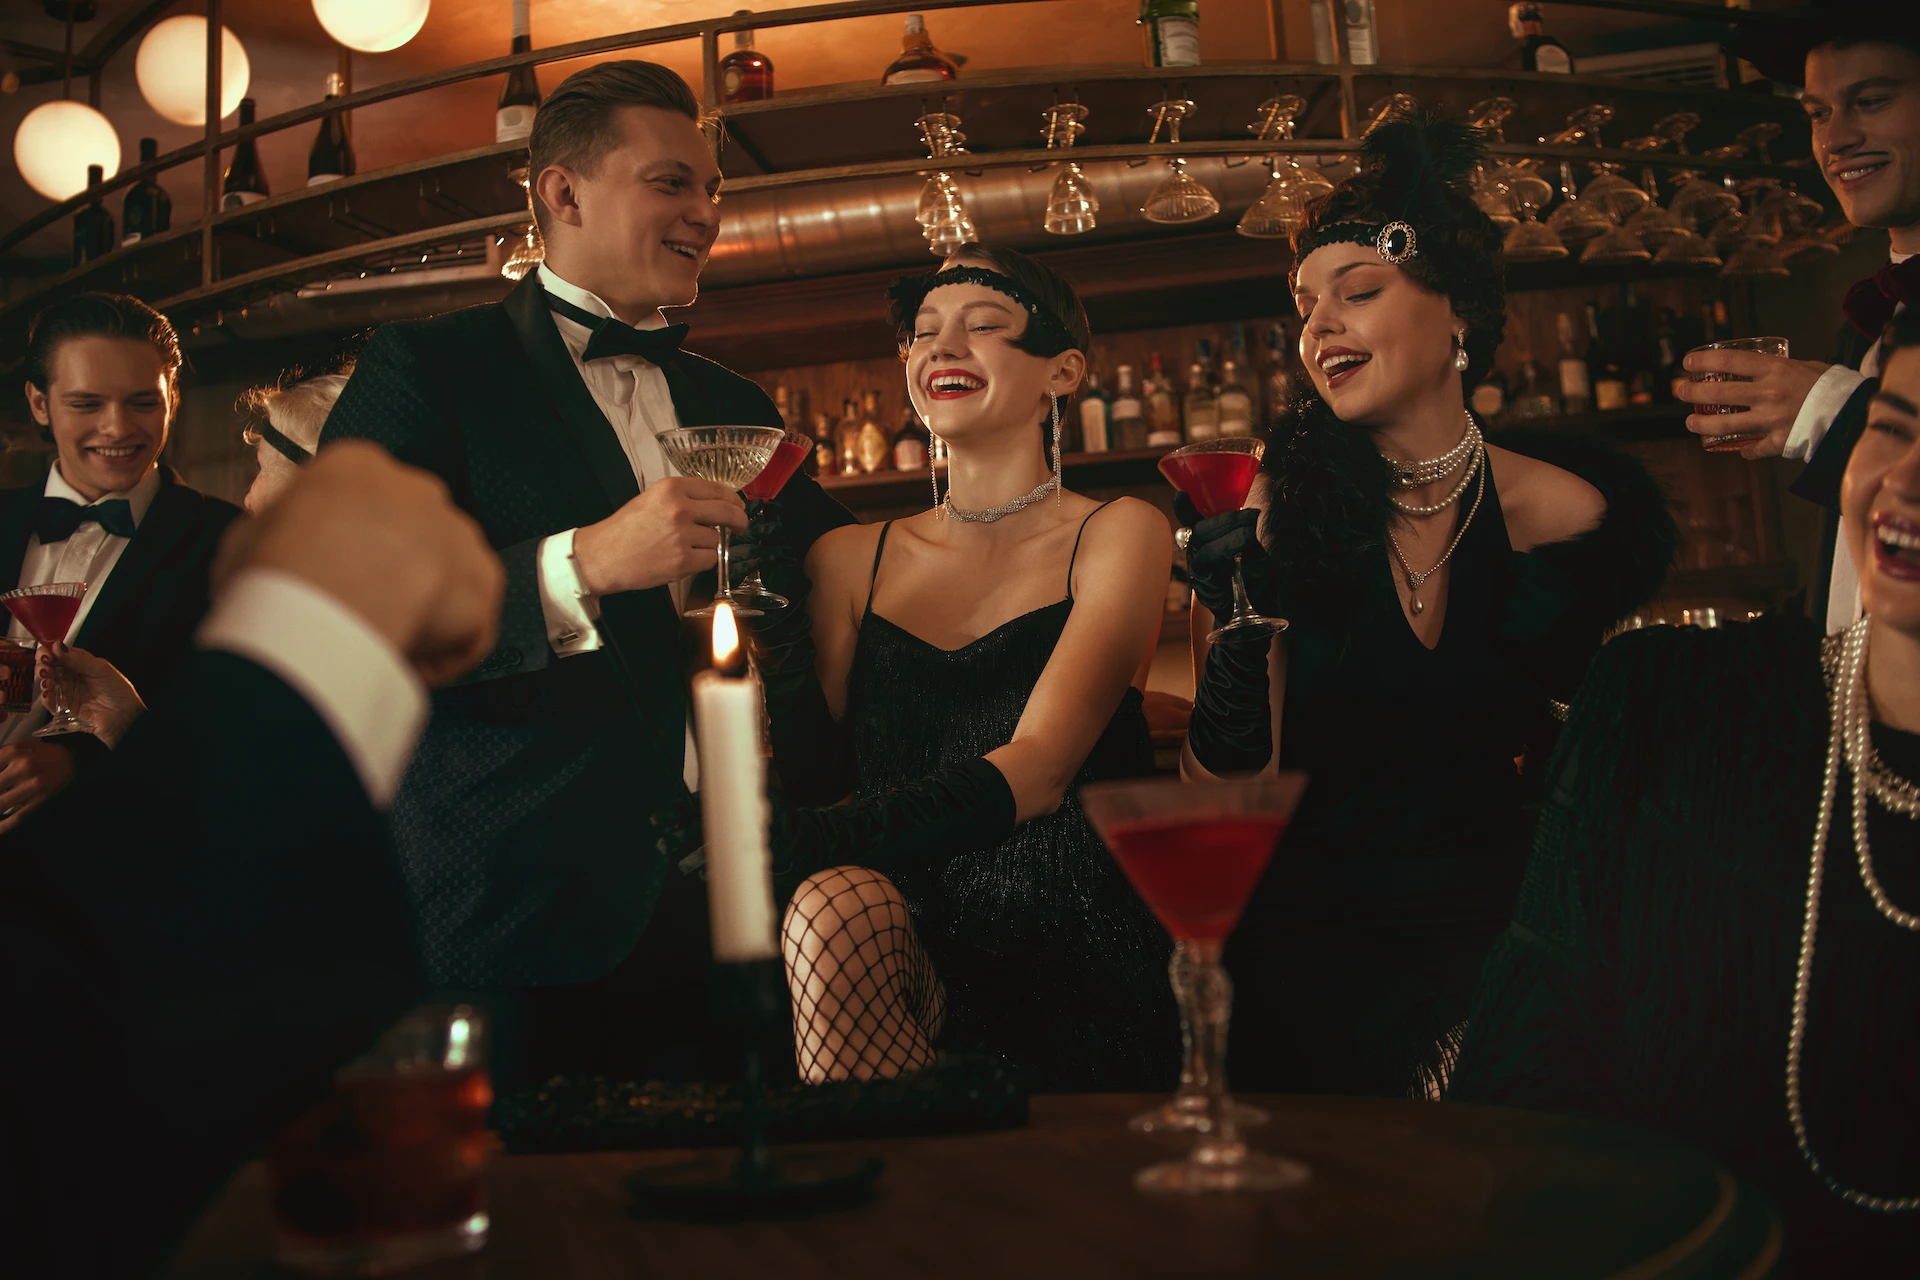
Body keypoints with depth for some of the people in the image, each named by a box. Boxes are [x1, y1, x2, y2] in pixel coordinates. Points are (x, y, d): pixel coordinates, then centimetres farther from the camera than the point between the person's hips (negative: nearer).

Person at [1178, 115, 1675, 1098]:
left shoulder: (1571, 518, -2)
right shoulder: (1276, 519, -5)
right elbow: (1226, 790, -7)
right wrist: (1238, 616, -21)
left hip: (1486, 937, 1)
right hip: (1308, 937, -1)